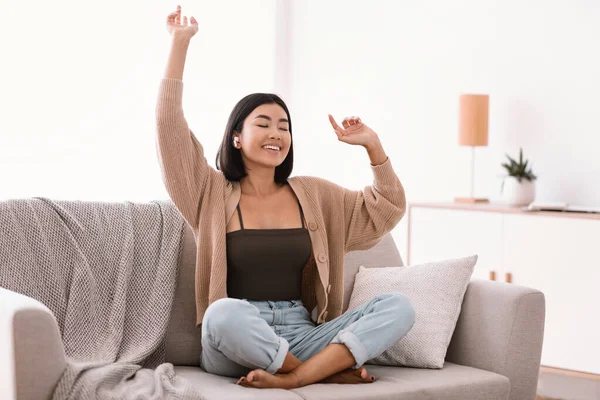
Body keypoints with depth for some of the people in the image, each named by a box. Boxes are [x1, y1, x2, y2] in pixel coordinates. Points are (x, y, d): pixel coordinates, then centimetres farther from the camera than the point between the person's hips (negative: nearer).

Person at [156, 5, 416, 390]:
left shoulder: (313, 194, 15)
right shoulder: (213, 194, 6)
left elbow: (387, 209, 18)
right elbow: (170, 128, -5)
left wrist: (372, 144, 6)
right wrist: (180, 43, -6)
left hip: (301, 337, 4)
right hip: (234, 347, -3)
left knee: (399, 306, -18)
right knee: (224, 312, -40)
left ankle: (292, 378, -30)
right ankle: (330, 369, -21)